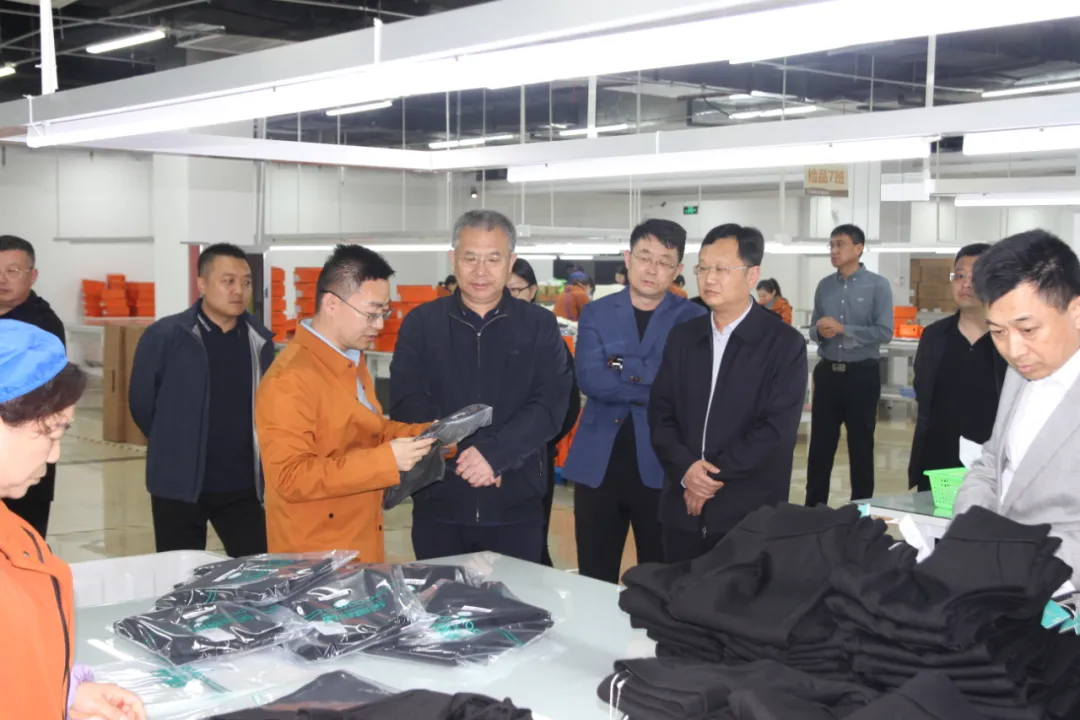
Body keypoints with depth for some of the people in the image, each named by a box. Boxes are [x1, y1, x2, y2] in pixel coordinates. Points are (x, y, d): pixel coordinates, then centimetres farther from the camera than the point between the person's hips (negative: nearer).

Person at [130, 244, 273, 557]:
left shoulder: (259, 340, 1)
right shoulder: (164, 335, -9)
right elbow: (141, 402, 0)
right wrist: (174, 449, 9)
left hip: (242, 487, 3)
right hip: (179, 487, -2)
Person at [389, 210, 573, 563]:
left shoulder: (539, 325, 3)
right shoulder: (421, 324, 4)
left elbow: (550, 404, -8)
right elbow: (406, 404, -5)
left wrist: (493, 453, -21)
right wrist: (463, 454, -18)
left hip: (516, 507, 0)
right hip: (439, 504, 1)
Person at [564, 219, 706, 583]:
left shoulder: (693, 318, 2)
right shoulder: (595, 313, 6)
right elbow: (590, 379, -9)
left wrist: (624, 367, -11)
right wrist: (655, 386, -14)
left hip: (661, 466, -1)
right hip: (598, 464, 2)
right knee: (594, 581, 10)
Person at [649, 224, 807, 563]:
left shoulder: (785, 343, -5)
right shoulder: (682, 337, 10)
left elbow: (777, 428, -12)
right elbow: (660, 413, 6)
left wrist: (714, 474, -13)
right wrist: (685, 469, -12)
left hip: (751, 514, -4)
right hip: (683, 509, 4)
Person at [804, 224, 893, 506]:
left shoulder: (877, 285, -7)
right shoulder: (824, 286, 7)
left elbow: (885, 332, -14)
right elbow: (813, 329, 11)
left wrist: (842, 328, -19)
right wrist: (820, 330, -13)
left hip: (862, 373, -4)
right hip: (828, 371, 4)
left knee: (861, 445, 7)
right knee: (820, 443, 8)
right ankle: (813, 507, 17)